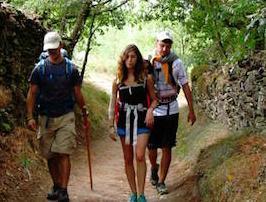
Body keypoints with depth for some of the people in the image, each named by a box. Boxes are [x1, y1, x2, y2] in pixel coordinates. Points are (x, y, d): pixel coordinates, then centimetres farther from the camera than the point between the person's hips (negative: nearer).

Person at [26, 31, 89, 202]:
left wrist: (85, 114, 13)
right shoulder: (40, 69, 2)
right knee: (50, 156, 9)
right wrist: (30, 116, -7)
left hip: (66, 117, -2)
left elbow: (77, 93, 10)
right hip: (46, 118, 2)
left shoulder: (71, 69, 3)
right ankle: (56, 187, 25)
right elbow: (32, 94, 2)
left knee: (63, 153, -11)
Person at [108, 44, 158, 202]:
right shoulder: (118, 81, 5)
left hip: (141, 120, -2)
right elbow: (113, 104, 8)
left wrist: (150, 110, -14)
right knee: (128, 159, 7)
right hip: (124, 121, 3)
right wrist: (111, 126, 4)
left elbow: (154, 99, 7)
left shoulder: (146, 78, 0)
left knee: (140, 156, -16)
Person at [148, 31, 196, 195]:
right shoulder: (148, 62, -3)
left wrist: (191, 111, 1)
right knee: (152, 147, 6)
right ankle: (154, 168, 38)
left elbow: (185, 87, 1)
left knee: (167, 148, 2)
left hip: (171, 112, 0)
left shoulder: (176, 63, -4)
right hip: (153, 112, 1)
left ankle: (161, 182, 14)